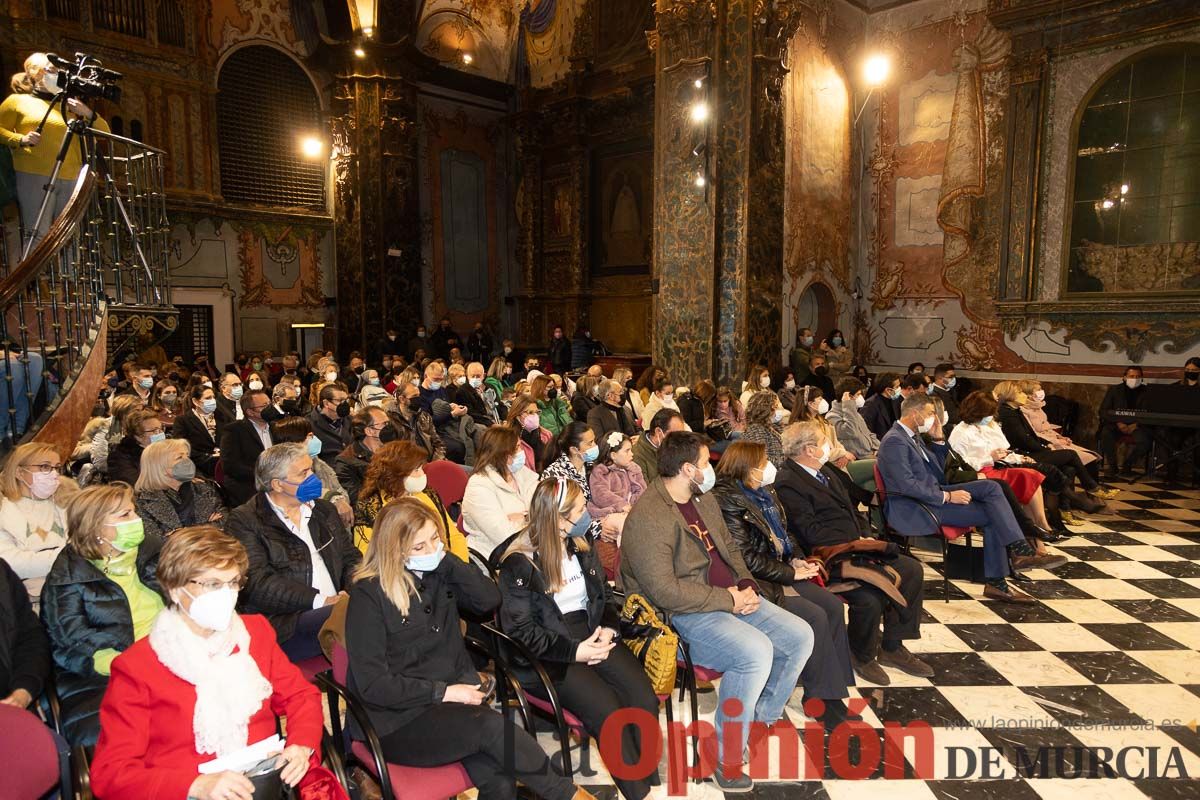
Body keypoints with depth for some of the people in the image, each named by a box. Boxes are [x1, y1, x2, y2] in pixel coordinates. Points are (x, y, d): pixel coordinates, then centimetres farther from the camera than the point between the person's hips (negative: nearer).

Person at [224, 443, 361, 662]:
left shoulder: (324, 510, 22)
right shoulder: (244, 521, 2)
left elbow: (350, 558, 19)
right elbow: (256, 582, -10)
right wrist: (320, 601, -17)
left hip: (336, 608, 6)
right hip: (285, 623, -6)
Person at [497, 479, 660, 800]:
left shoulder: (580, 545, 10)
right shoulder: (518, 565, -10)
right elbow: (521, 632, -11)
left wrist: (608, 628, -3)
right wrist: (574, 651, -18)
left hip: (593, 636, 6)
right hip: (547, 656, -5)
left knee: (644, 699, -19)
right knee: (608, 711, -26)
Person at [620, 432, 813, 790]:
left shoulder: (704, 499, 11)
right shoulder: (648, 517, -20)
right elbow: (664, 590, -25)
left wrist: (746, 584, 2)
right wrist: (727, 600, -19)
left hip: (731, 598, 10)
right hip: (683, 616, -9)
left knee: (800, 636, 2)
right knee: (756, 652, -30)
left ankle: (763, 717, 22)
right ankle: (728, 761, -12)